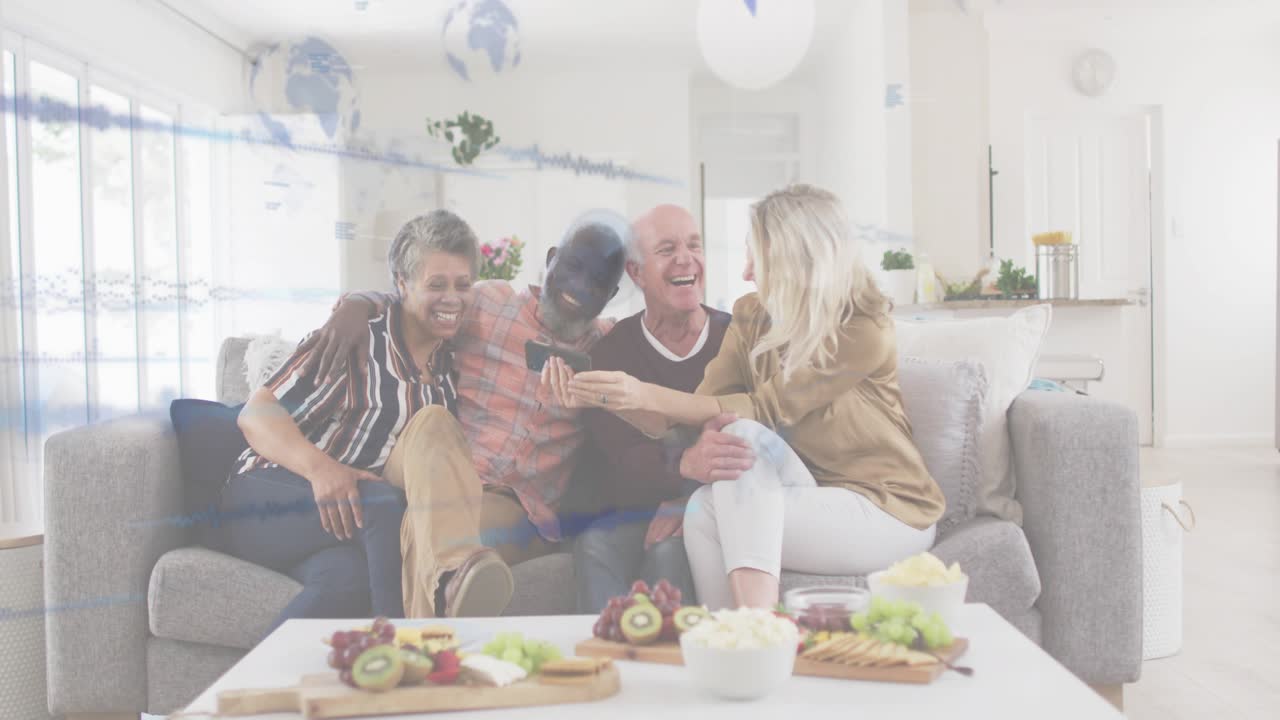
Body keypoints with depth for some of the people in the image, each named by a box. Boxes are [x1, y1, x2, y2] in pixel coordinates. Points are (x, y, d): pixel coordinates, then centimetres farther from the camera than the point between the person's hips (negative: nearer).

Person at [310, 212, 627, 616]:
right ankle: (456, 569, -55)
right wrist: (357, 305, -6)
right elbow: (403, 304, 17)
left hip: (522, 509, -1)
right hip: (445, 487, 2)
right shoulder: (491, 303, 7)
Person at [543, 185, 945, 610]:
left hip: (888, 512, -4)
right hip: (812, 502, 5)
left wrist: (647, 395, -27)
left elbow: (764, 409, -23)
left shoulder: (865, 332, -17)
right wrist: (605, 400, -19)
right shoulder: (752, 317, -1)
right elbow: (687, 424, -5)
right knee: (703, 508, -26)